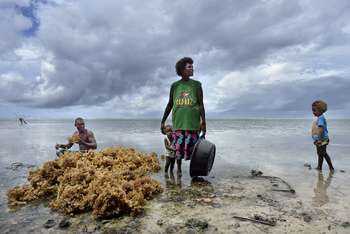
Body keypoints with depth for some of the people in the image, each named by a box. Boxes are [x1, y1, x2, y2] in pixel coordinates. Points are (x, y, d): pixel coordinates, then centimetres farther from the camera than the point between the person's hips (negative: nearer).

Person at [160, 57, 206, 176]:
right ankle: (178, 169, 19)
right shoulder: (174, 85, 10)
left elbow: (201, 104, 2)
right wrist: (163, 121, 14)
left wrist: (203, 122, -6)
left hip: (193, 122, -1)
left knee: (192, 148, 0)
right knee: (178, 147, 3)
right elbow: (170, 104, 14)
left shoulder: (196, 84, 6)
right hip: (178, 122, 2)